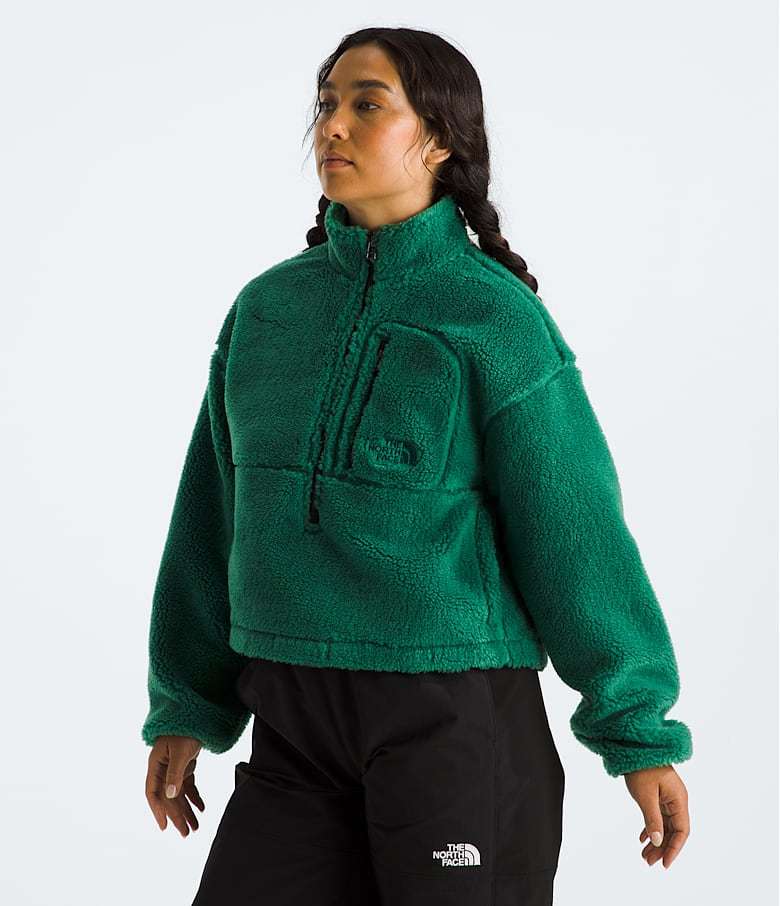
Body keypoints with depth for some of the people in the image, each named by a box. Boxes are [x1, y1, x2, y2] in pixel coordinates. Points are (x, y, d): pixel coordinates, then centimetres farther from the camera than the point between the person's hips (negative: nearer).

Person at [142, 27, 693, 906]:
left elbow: (574, 530, -8)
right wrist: (186, 708, 14)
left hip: (456, 717, -4)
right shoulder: (267, 307, 8)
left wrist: (641, 732, -6)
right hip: (297, 726, 5)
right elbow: (215, 518, 13)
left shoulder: (494, 316, -7)